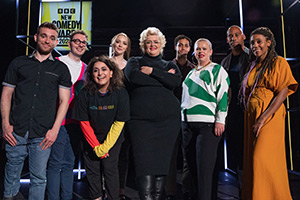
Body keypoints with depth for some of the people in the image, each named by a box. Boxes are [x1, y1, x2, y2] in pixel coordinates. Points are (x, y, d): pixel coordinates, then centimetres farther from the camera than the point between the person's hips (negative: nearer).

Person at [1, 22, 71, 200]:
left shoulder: (61, 69, 8)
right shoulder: (18, 63, 12)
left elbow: (64, 101, 3)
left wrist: (55, 129, -6)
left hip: (43, 135, -1)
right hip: (16, 132, 1)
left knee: (38, 177, 5)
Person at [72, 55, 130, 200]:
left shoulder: (121, 93, -17)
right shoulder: (85, 94, -16)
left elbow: (118, 123, -13)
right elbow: (84, 123, -9)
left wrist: (105, 147, -13)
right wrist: (96, 146, -10)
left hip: (113, 138, -1)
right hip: (91, 137, 1)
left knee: (110, 168, -2)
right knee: (92, 168, 5)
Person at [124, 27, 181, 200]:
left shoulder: (170, 65, 20)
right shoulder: (135, 61, 16)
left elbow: (175, 81, -3)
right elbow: (133, 76, -7)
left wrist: (152, 71, -2)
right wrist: (163, 78, -2)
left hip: (168, 120, 2)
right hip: (140, 119, -1)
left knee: (162, 162, 2)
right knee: (144, 163, -10)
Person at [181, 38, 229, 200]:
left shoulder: (217, 70, 3)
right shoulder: (191, 73, 21)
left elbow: (223, 94, -6)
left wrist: (220, 120, -14)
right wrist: (183, 117, 20)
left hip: (208, 123, -6)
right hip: (188, 123, 6)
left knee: (204, 166, -8)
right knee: (192, 163, 9)